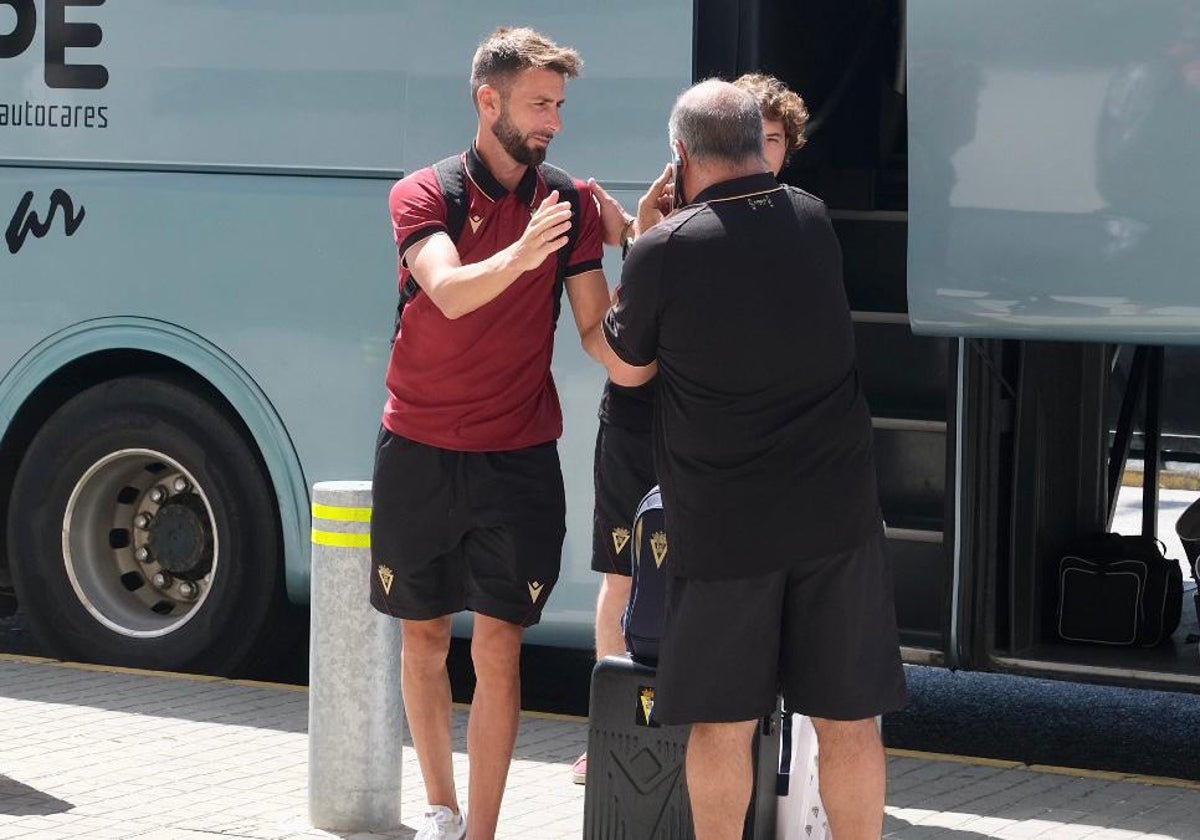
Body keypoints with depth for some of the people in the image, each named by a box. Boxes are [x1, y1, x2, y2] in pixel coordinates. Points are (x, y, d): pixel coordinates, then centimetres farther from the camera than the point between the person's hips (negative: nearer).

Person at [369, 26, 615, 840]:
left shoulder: (570, 204, 1)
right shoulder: (423, 195, -6)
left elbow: (595, 328, -1)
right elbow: (449, 291, -26)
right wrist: (520, 254, -44)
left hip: (519, 459, 0)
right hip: (420, 454, 0)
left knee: (498, 648, -5)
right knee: (424, 637, 11)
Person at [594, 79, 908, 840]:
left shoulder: (665, 250, -9)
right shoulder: (814, 221, 3)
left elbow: (628, 369, 6)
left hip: (724, 520, -3)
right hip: (837, 508, 3)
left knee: (722, 720, 7)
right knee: (848, 718, 7)